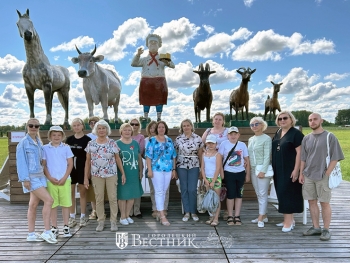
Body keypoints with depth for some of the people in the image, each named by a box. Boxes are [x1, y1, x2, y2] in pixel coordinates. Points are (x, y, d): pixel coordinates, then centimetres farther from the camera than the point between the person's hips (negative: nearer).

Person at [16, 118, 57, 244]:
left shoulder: (39, 142, 12)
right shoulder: (23, 142, -9)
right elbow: (21, 162, -12)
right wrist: (25, 179, -17)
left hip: (40, 176, 7)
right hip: (31, 177, -7)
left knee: (34, 205, 11)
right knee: (49, 200, -13)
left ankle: (31, 234, 20)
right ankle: (47, 232, -5)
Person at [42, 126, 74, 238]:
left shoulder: (66, 148, 3)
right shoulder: (45, 148, 3)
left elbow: (70, 164, 2)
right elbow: (44, 165, 3)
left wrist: (64, 178, -7)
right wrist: (50, 178, -8)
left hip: (65, 180, 0)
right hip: (51, 181, 0)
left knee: (66, 204, 4)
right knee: (52, 204, 5)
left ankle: (66, 227, 15)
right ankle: (54, 228, 16)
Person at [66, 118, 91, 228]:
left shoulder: (87, 139, -2)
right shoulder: (69, 139, 9)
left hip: (82, 168, -3)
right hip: (70, 168, 3)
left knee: (83, 192, 4)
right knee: (70, 192, 5)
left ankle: (83, 217, 15)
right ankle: (72, 217, 15)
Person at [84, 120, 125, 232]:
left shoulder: (112, 143, 1)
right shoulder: (91, 144, 3)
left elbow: (117, 159, 5)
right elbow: (88, 161, 5)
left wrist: (123, 173, 1)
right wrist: (86, 177, 3)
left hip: (111, 174, -1)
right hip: (96, 175, 1)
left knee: (113, 198, 1)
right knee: (99, 199, 6)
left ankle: (113, 222, 12)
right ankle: (101, 221, 19)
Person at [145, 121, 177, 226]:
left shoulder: (169, 140, 11)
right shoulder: (152, 140, -1)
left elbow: (173, 156, 13)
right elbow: (148, 156, -5)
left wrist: (174, 169, 10)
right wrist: (149, 170, -11)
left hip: (168, 169, 5)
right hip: (157, 169, -4)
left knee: (163, 191, 10)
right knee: (159, 191, -5)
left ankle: (159, 212, 23)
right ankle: (162, 216, -3)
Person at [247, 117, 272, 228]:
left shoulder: (266, 138, -6)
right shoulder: (250, 140, 14)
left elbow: (267, 156, -12)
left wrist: (263, 171, -18)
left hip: (263, 169, -7)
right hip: (253, 169, 7)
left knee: (262, 194, -5)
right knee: (258, 194, 11)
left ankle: (261, 218, -2)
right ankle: (264, 216, 21)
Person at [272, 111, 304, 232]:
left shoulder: (296, 133, -9)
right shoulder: (277, 133, 12)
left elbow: (299, 152, -14)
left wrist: (296, 170, -20)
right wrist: (273, 167, 14)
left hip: (289, 170, -7)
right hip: (278, 170, 7)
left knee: (287, 192, -6)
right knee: (281, 193, 11)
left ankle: (289, 221, 4)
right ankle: (289, 219, 24)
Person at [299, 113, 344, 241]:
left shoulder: (330, 137, -4)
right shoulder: (306, 138, 9)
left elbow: (334, 158, -7)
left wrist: (327, 174, -13)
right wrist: (301, 174, 6)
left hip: (323, 177, -4)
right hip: (308, 176, 4)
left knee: (324, 203, 2)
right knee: (312, 202, 9)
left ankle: (326, 230, 13)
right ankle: (316, 227, 20)